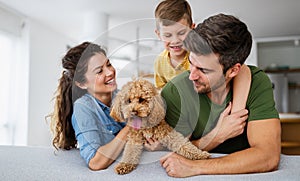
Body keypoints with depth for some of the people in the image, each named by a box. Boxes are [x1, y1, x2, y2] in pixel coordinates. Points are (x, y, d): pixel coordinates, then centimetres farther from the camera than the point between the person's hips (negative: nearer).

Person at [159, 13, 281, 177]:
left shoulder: (257, 83, -17)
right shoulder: (174, 92, -17)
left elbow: (268, 157, -24)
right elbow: (174, 153, -8)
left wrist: (194, 167, -29)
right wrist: (218, 135, -22)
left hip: (244, 175, 0)